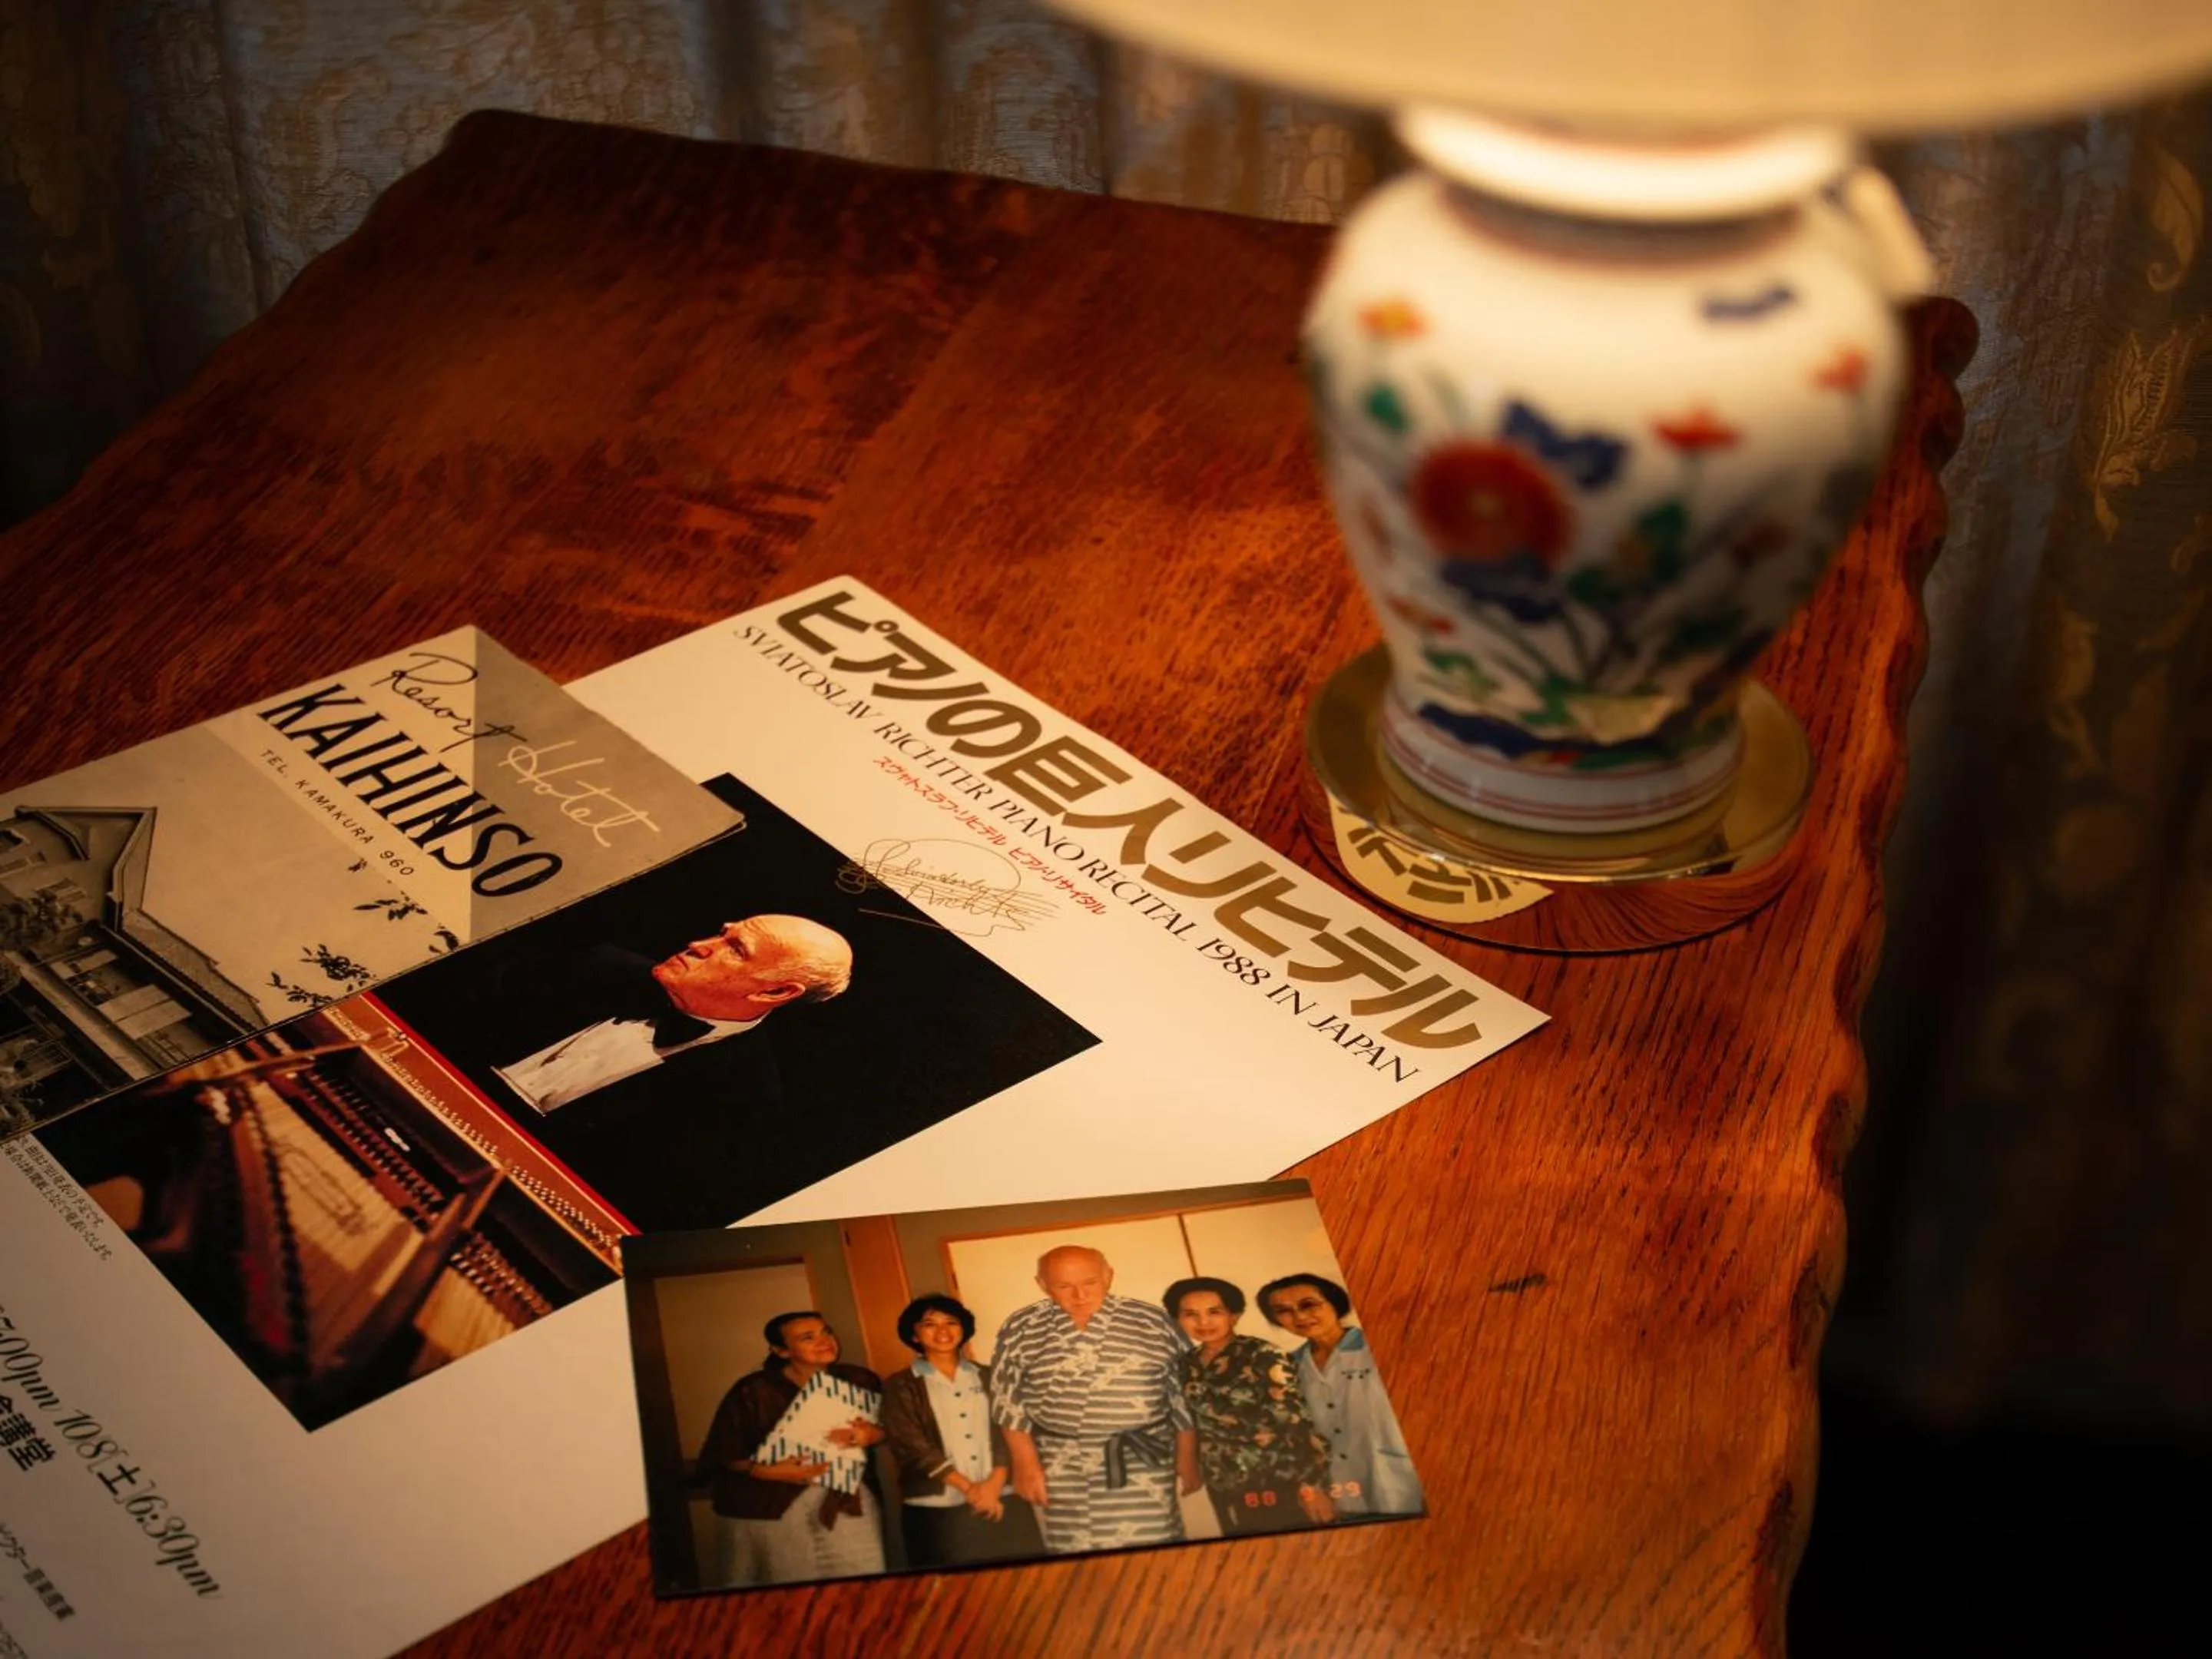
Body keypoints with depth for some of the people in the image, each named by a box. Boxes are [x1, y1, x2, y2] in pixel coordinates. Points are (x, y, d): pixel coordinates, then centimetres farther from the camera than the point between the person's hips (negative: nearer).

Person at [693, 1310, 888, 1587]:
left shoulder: (861, 1381, 4)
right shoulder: (753, 1391, -6)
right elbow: (718, 1456, -6)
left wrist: (873, 1434, -10)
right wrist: (765, 1472, -21)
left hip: (847, 1498, 2)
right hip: (768, 1505, -2)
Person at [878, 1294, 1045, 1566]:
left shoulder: (988, 1378, 16)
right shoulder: (900, 1387, 6)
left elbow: (1008, 1432, 7)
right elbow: (912, 1445, -4)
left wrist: (995, 1483, -11)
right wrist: (967, 1487, -13)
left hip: (1004, 1504, 3)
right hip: (937, 1513, -3)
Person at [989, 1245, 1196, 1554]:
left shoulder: (1150, 1321, -1)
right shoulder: (1022, 1329, 0)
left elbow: (1182, 1395, 4)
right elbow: (1008, 1399, 2)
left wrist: (1187, 1458, 6)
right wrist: (1026, 1463, -3)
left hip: (1141, 1463, -1)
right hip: (1060, 1469, 1)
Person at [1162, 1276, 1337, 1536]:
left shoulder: (1262, 1356, -9)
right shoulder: (1187, 1366, 6)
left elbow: (1296, 1419, -12)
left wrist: (1312, 1485, -16)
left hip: (1282, 1484, -5)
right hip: (1227, 1493, 5)